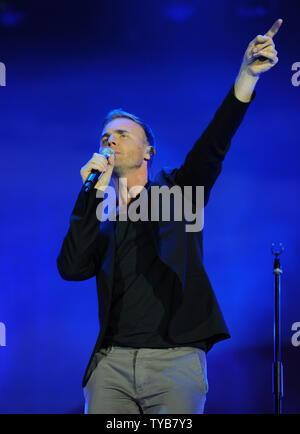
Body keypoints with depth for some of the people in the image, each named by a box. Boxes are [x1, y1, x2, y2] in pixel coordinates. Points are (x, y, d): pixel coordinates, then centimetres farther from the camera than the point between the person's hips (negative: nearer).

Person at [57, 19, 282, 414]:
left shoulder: (176, 191, 12)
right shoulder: (101, 218, 17)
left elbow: (213, 146, -4)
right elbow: (71, 267, 0)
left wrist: (247, 76, -19)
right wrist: (93, 194, -4)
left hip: (176, 360, -2)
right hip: (113, 361, 2)